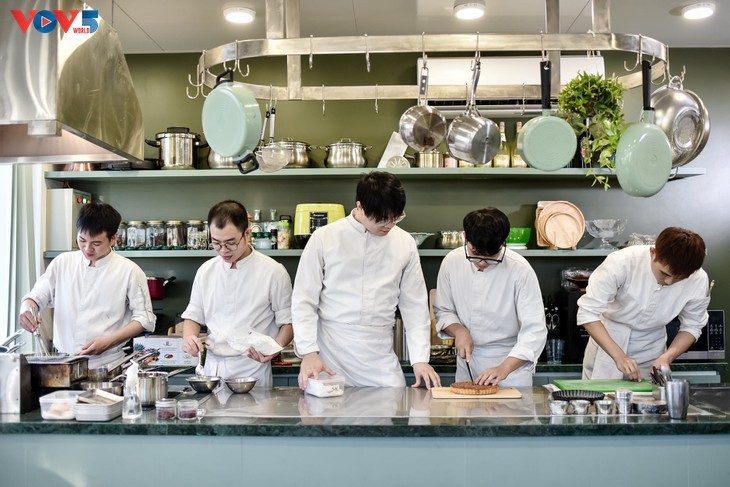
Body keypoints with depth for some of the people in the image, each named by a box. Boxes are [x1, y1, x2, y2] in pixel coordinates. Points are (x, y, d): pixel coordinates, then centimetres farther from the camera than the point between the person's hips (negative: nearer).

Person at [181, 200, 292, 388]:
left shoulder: (273, 272, -6)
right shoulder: (206, 271, 7)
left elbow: (288, 322, 0)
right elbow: (193, 315, 16)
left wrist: (274, 349, -18)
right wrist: (188, 337, -5)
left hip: (252, 370, -3)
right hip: (213, 368, 3)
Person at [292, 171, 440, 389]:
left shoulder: (405, 243, 5)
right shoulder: (324, 238, -2)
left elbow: (414, 305, 8)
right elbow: (304, 300, 0)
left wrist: (420, 358, 0)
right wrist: (309, 352, -10)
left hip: (381, 359, 2)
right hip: (330, 358, -2)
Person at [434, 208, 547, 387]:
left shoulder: (520, 270, -19)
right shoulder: (452, 262, -8)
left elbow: (534, 331, -20)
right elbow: (442, 311, 6)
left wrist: (504, 369, -30)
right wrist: (458, 330, -15)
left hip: (512, 360, -3)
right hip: (468, 363, 3)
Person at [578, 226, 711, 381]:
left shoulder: (698, 281, -20)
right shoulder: (621, 263, -30)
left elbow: (691, 326, -3)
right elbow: (588, 312, -25)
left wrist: (667, 357, -19)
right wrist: (619, 356, -31)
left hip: (650, 350, 2)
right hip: (606, 342, -2)